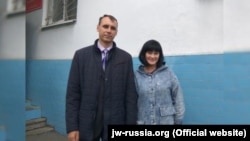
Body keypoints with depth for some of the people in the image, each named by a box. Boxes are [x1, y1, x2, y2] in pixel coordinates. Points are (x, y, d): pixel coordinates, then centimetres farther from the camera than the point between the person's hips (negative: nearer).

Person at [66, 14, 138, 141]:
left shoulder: (125, 58, 2)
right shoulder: (81, 55, 2)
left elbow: (131, 95, -1)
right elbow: (73, 93, -1)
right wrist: (72, 127, -6)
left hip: (115, 124, 0)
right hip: (86, 124, 0)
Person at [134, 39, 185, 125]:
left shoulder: (169, 74, -1)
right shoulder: (136, 75, -2)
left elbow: (178, 99, 2)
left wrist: (178, 121, 2)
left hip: (166, 121, 0)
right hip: (143, 122, 0)